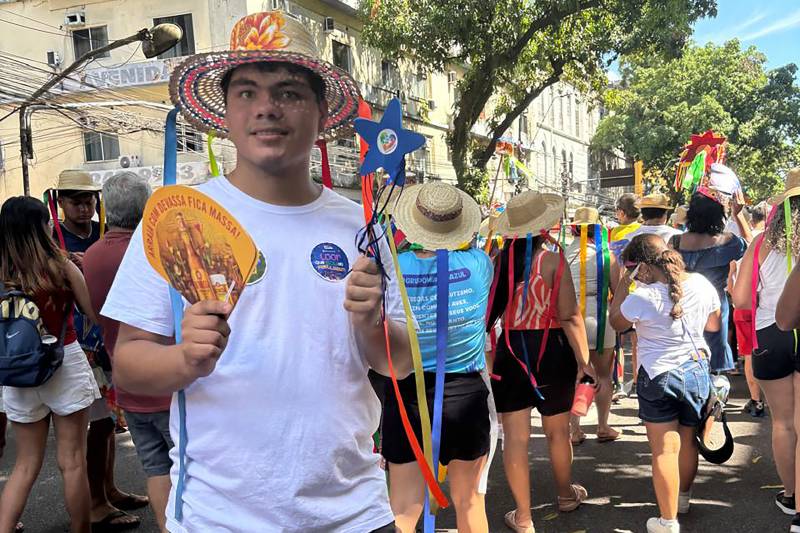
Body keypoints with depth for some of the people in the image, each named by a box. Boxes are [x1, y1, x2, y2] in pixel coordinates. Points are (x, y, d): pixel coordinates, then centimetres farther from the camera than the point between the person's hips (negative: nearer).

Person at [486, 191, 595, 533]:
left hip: (510, 353, 1)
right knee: (558, 431, 18)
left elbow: (488, 312, 3)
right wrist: (583, 360, -6)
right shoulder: (552, 262, -11)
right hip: (551, 353, -1)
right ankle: (566, 495, 41)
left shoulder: (498, 262, -4)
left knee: (515, 436, 7)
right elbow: (569, 317, -14)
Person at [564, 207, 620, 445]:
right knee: (603, 375, 14)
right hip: (597, 317, -2)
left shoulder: (562, 254, -2)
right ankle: (603, 427, 21)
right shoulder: (605, 254, -6)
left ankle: (575, 430, 15)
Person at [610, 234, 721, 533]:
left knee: (664, 450, 1)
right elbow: (714, 324, 11)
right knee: (688, 442, 21)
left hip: (658, 376, -6)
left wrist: (623, 284, -3)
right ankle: (683, 499, 42)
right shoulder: (701, 283, -5)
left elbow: (615, 323, -4)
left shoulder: (643, 297, -23)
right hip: (697, 369, 6)